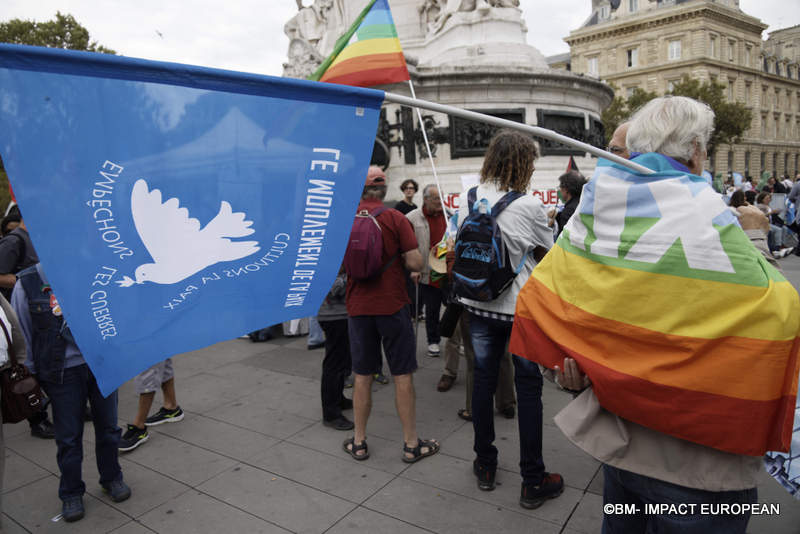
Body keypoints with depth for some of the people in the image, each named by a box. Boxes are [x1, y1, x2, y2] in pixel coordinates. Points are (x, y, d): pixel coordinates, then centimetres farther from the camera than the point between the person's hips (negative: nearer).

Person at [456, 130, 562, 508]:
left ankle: (485, 466, 30)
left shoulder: (466, 199, -2)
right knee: (528, 387, 8)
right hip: (520, 307, -4)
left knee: (483, 379, 15)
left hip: (478, 304, 5)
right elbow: (548, 254, -4)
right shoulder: (529, 206, -17)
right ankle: (533, 481, 18)